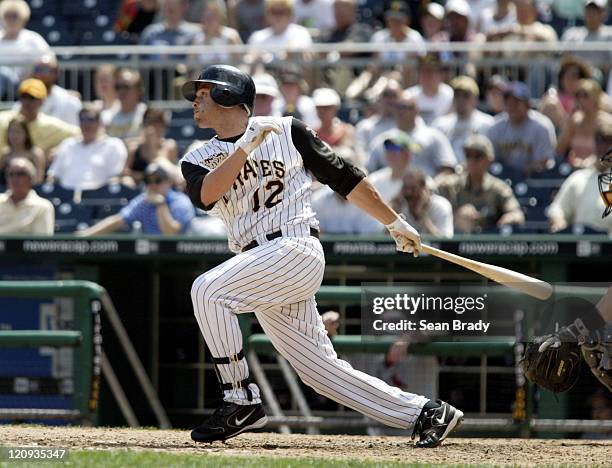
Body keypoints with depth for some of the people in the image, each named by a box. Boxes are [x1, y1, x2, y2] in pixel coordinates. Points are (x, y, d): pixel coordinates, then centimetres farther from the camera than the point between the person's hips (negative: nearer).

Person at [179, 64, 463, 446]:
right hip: (260, 268, 6)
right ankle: (426, 413, 12)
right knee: (321, 368, 4)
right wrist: (247, 146, -17)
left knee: (208, 290, -25)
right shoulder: (198, 160, 14)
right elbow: (206, 195, -9)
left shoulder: (286, 131, 3)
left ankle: (242, 401, -19)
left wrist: (395, 223, 11)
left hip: (297, 248, -6)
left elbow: (344, 177, 8)